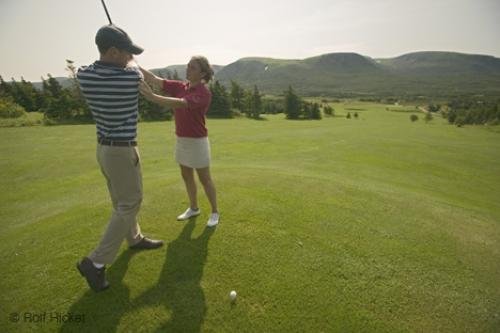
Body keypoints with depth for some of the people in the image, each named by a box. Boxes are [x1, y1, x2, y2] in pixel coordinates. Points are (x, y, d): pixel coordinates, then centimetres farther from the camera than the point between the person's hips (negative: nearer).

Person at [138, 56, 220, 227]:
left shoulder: (204, 93, -18)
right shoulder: (180, 86, 5)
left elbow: (181, 104, -34)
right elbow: (155, 80, -2)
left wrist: (152, 97, -45)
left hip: (197, 142, -7)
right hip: (181, 140, 7)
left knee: (205, 179, 4)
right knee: (186, 176, 16)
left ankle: (215, 212, 22)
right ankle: (194, 208, 35)